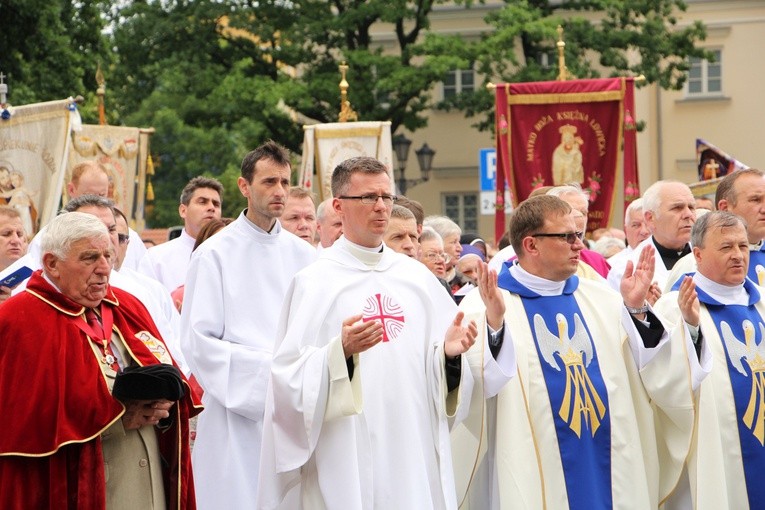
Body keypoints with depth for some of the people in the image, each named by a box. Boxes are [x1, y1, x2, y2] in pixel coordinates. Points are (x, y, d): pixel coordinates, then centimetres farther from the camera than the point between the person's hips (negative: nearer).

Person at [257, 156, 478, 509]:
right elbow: (291, 374, -9)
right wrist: (342, 351, -25)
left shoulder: (417, 277, 11)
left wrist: (449, 351, -9)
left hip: (415, 450, 4)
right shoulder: (314, 282, -2)